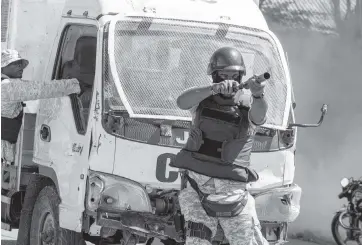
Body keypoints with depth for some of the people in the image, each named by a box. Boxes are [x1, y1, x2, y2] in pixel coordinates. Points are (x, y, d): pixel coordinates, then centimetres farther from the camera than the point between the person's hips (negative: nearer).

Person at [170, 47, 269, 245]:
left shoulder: (248, 104, -4)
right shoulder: (202, 98, 1)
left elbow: (259, 116, -29)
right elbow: (182, 101, -22)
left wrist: (258, 95, -54)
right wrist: (215, 88, -40)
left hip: (231, 189, 0)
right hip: (197, 184, 1)